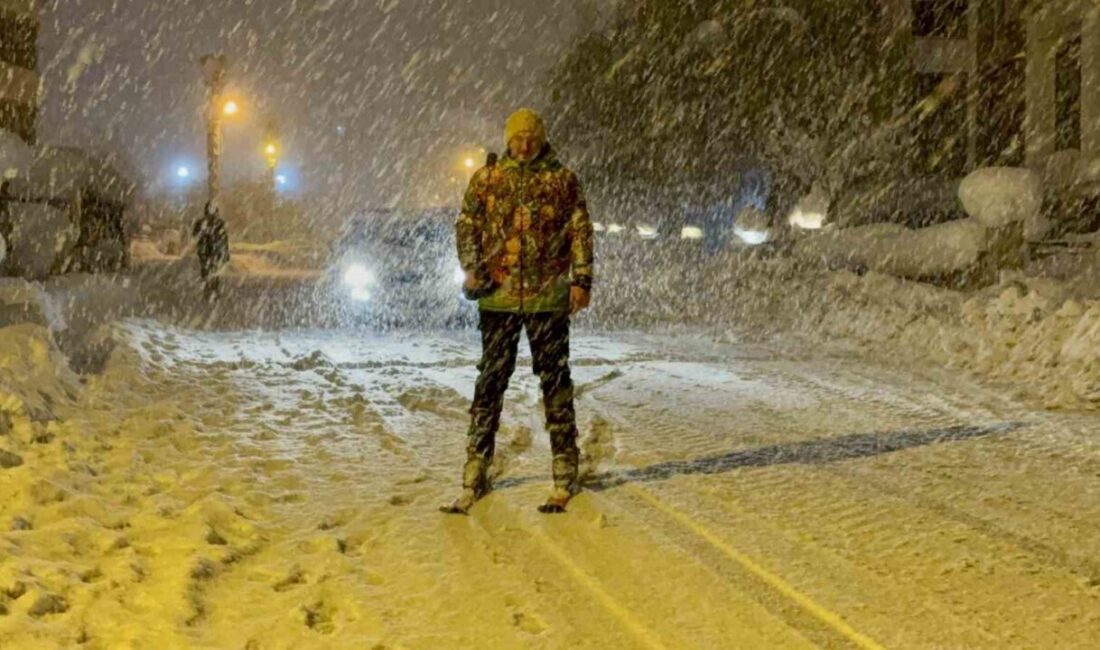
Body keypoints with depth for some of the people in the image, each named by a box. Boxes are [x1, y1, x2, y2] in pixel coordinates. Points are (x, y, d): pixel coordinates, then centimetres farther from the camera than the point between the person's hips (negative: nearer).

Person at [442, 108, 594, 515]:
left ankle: (565, 475, 13)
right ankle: (475, 476, 10)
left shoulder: (562, 179, 5)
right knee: (490, 382, 4)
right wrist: (471, 266, -8)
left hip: (548, 297, -1)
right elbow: (466, 224, 8)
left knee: (555, 382, 4)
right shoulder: (486, 179, 8)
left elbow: (581, 230, 4)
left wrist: (581, 280, -6)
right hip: (498, 296, 1)